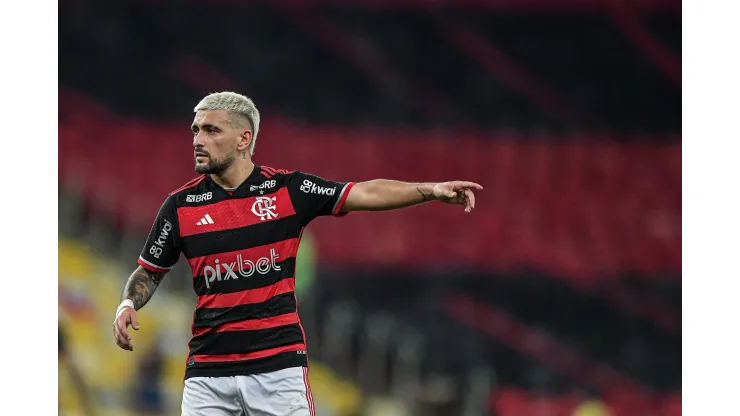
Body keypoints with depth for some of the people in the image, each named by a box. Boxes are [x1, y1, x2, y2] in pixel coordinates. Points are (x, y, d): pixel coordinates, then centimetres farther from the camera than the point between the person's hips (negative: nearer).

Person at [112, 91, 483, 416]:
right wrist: (128, 304, -5)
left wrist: (430, 190, -12)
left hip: (278, 366, -1)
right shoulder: (180, 205, 3)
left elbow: (365, 194, -2)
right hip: (208, 371, 1)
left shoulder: (288, 189, 0)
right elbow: (149, 272, 14)